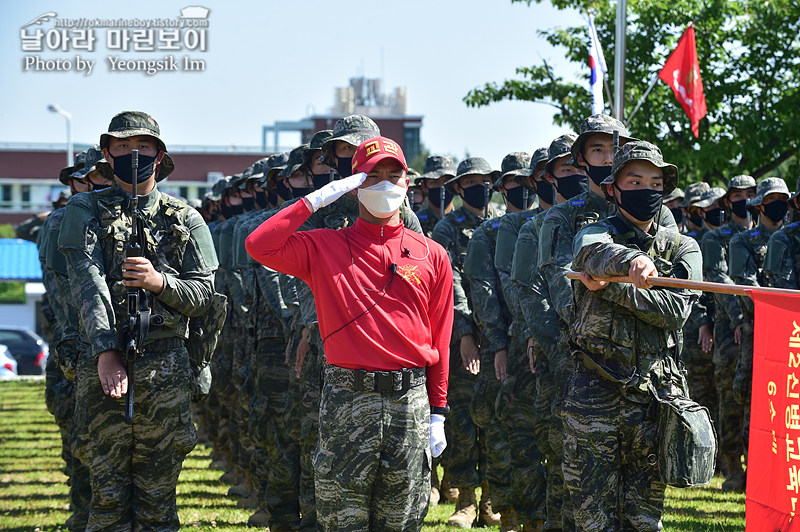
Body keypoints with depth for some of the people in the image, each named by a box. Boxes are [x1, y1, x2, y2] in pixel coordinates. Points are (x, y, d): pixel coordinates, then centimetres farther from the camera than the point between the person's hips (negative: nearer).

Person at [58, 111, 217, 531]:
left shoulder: (185, 220, 11)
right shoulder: (85, 211, 7)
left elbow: (203, 295, 7)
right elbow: (88, 283, -5)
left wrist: (160, 282, -14)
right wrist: (106, 351, -18)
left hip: (166, 366, 1)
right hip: (103, 361, -1)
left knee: (157, 496, 3)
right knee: (108, 495, 0)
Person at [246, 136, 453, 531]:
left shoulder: (431, 256, 9)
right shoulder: (325, 247, 5)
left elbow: (440, 342, 10)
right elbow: (259, 245, -11)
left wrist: (438, 414, 6)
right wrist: (317, 199, -7)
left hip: (411, 399, 2)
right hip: (348, 399, -2)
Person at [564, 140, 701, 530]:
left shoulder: (682, 248, 10)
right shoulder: (596, 233, 4)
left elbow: (676, 310, -7)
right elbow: (594, 253, -23)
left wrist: (610, 288, -14)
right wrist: (632, 260, -45)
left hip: (653, 393, 2)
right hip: (594, 391, -2)